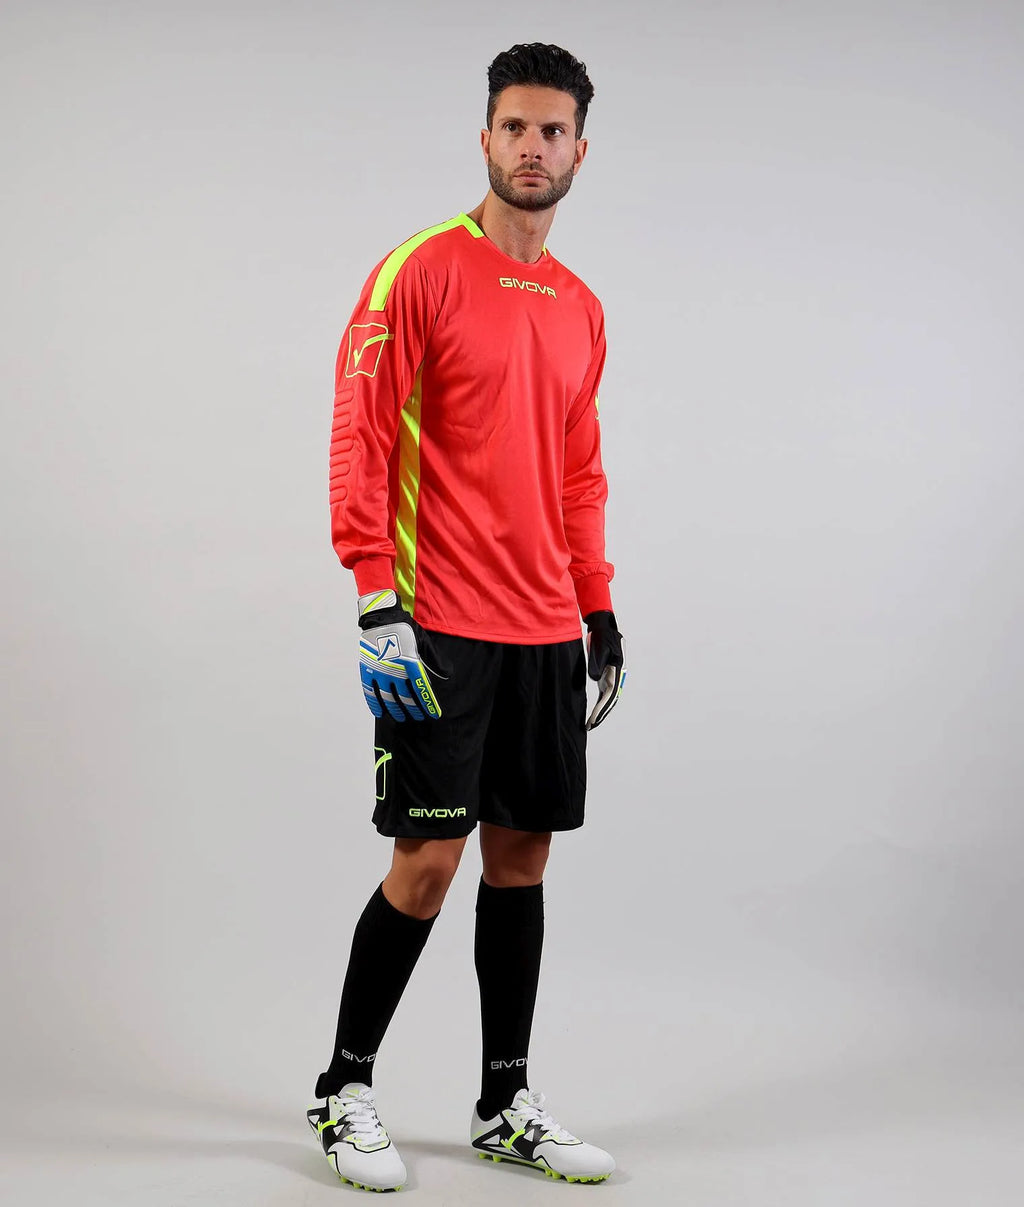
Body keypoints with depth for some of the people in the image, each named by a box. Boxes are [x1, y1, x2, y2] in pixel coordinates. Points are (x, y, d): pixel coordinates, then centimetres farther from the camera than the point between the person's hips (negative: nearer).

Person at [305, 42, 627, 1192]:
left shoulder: (580, 308, 15)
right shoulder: (419, 272, -5)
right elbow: (358, 441, -10)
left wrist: (598, 608, 14)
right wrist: (377, 604, -17)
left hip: (548, 632, 6)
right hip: (441, 625, -6)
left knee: (522, 856, 9)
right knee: (428, 860, -5)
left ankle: (506, 1104, 19)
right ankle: (344, 1092, 12)